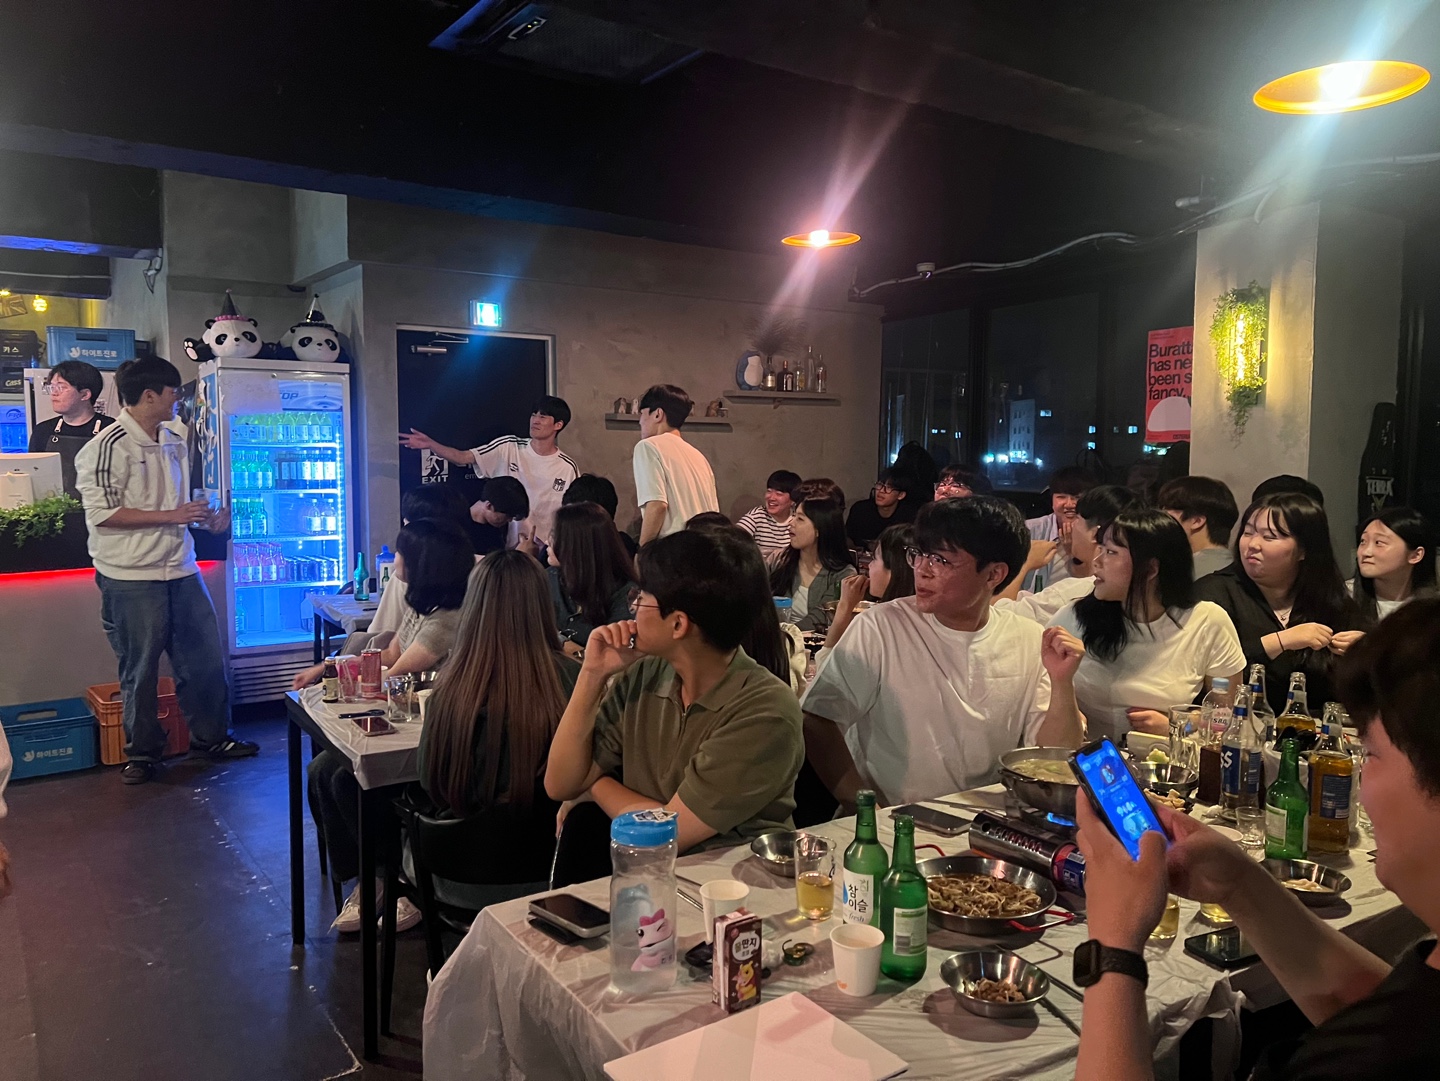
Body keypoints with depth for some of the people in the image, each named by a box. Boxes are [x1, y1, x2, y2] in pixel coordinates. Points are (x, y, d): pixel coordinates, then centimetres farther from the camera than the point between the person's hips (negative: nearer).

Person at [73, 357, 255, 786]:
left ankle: (211, 736, 28)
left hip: (181, 571, 7)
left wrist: (208, 517, 7)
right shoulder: (109, 446, -13)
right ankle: (143, 752, 23)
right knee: (139, 670, 7)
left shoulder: (175, 438, 10)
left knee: (206, 658, 12)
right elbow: (101, 513, -18)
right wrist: (171, 516, -20)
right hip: (131, 578, -7)